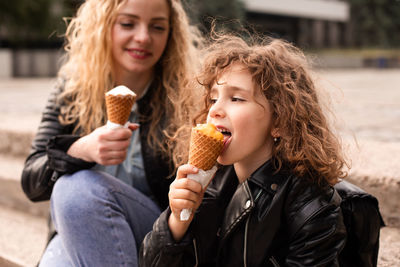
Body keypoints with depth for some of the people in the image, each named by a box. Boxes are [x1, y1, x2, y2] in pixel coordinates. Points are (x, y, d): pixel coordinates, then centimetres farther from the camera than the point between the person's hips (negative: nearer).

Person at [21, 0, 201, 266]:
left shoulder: (188, 94, -7)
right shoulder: (73, 87, -1)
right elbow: (32, 180, -8)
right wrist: (80, 151, -27)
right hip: (78, 233, 1)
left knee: (78, 187, -28)